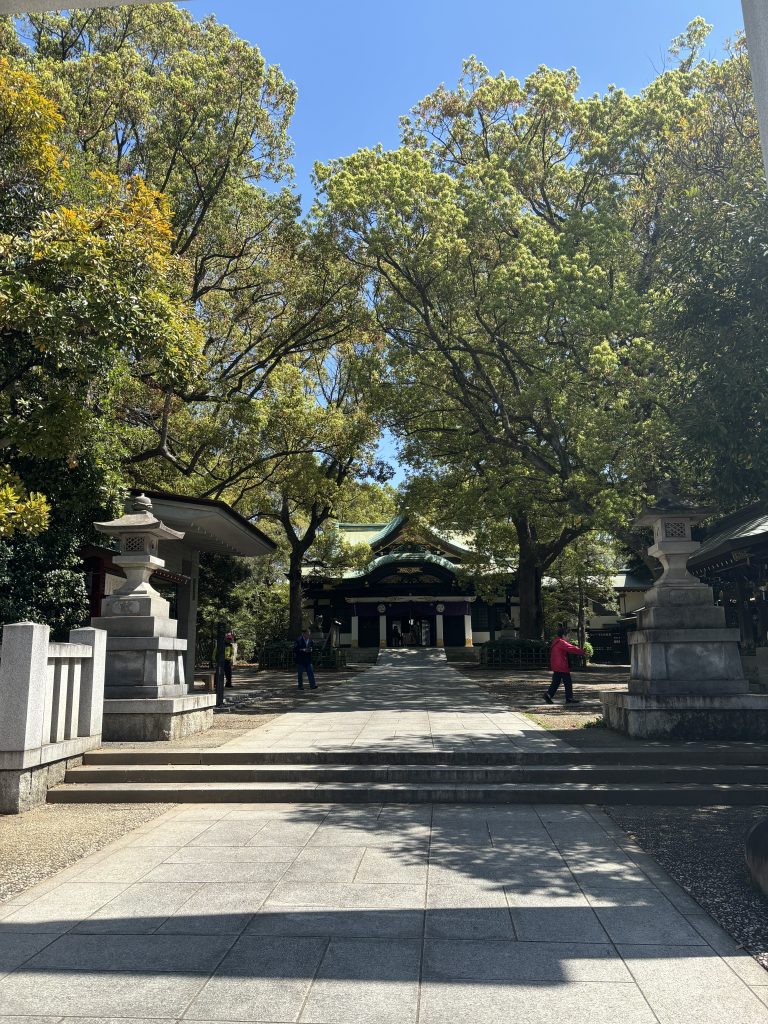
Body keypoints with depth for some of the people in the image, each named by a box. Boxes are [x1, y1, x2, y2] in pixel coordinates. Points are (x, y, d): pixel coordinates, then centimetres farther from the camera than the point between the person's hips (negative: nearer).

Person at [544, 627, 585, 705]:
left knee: (556, 681, 10)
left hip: (555, 666, 10)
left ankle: (548, 694, -2)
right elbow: (572, 649, -18)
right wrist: (582, 652, -12)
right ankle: (569, 698, 2)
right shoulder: (561, 642, -14)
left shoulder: (555, 642, 17)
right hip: (562, 666, -10)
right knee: (568, 682, -1)